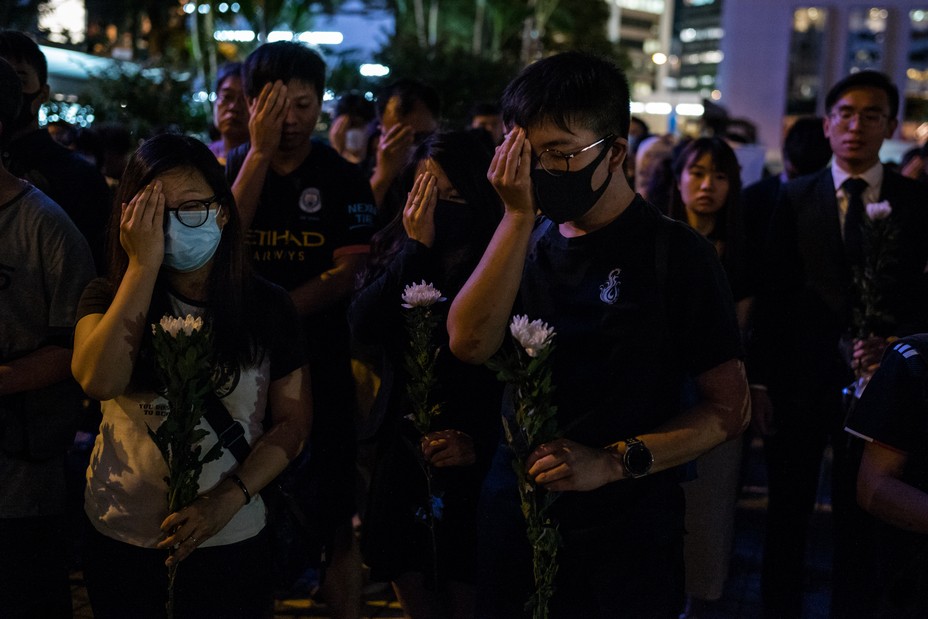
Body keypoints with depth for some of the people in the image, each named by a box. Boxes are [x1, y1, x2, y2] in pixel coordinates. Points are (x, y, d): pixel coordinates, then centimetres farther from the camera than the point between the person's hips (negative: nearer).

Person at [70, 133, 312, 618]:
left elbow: (293, 421, -2)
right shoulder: (107, 299, -4)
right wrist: (143, 265, -24)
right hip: (120, 538, 1)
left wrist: (228, 499, -15)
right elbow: (99, 381, -24)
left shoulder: (267, 307, -4)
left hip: (231, 542, 0)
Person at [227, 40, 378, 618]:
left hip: (321, 366, -1)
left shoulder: (344, 179, 2)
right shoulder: (231, 169, 5)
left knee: (333, 519, 2)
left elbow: (347, 275, -7)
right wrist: (260, 153, -17)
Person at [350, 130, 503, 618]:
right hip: (404, 452, 4)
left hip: (475, 464, -3)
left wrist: (480, 442, -12)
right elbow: (364, 326, -13)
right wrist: (416, 248, -16)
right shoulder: (397, 251, 4)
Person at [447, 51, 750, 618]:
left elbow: (729, 409, -9)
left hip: (626, 539, -4)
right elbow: (470, 344, -12)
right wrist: (518, 215, -16)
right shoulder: (529, 244, 4)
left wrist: (613, 462, -20)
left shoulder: (677, 254, -9)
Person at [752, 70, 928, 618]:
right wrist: (761, 380, -2)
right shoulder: (796, 198, 2)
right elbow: (774, 297, 1)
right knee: (788, 511, 12)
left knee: (859, 516, 11)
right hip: (800, 381, 1)